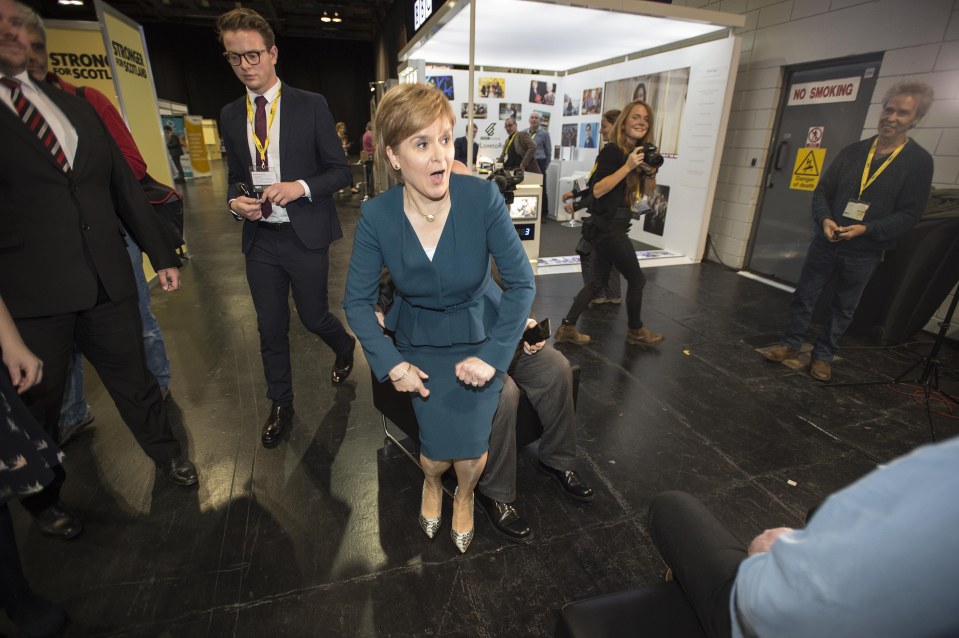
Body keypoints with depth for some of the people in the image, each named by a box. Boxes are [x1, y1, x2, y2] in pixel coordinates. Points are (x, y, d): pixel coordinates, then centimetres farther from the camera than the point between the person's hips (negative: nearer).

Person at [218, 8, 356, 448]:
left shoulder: (311, 106, -4)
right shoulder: (230, 116, 9)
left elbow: (341, 171, -4)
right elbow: (236, 176, 16)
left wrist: (302, 187, -20)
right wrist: (235, 200, -6)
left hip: (305, 235, -4)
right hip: (260, 238, 4)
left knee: (313, 317, 8)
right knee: (271, 329, 10)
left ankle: (345, 348, 44)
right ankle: (280, 406, 29)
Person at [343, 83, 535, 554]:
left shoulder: (483, 198, -20)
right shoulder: (376, 216, -16)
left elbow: (521, 283, -13)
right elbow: (358, 301, -5)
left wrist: (492, 355, -19)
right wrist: (391, 363, -14)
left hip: (479, 334, 0)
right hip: (419, 339, 1)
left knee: (467, 444, -12)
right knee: (439, 447, -10)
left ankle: (464, 493, 29)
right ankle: (432, 480, 31)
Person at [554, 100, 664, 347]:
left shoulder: (637, 151, 11)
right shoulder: (612, 151, -14)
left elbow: (648, 189, 18)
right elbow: (598, 189, -23)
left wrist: (651, 171, -1)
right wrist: (628, 166, -23)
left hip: (611, 226, 9)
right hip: (608, 225, -9)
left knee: (598, 281, 10)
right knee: (636, 278, 5)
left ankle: (566, 328, 15)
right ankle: (636, 331, 25)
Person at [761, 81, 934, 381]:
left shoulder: (919, 161, -4)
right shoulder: (853, 151, 4)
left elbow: (909, 213, -7)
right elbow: (822, 191, 6)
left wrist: (866, 229, -22)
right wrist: (824, 219, -13)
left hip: (864, 251, -2)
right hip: (826, 241, 2)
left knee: (843, 308, 9)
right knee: (804, 296, 7)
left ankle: (823, 356, 23)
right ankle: (790, 344, 22)